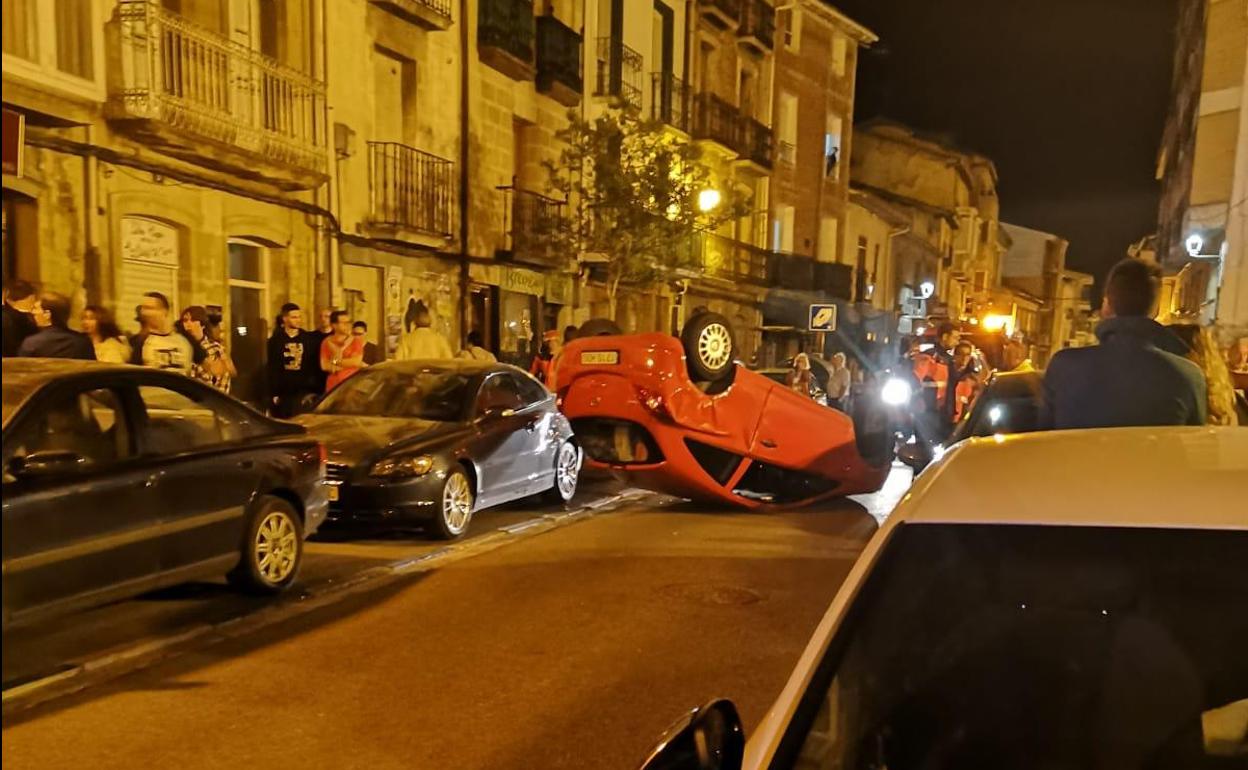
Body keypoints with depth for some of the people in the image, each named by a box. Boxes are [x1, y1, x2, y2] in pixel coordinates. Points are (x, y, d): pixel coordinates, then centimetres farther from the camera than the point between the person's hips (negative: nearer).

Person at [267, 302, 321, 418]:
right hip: (283, 392, 1)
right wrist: (273, 393, -3)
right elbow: (272, 369, 4)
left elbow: (316, 365, 1)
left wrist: (316, 390, -6)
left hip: (305, 391, -1)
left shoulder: (309, 338, 4)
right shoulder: (275, 341, 5)